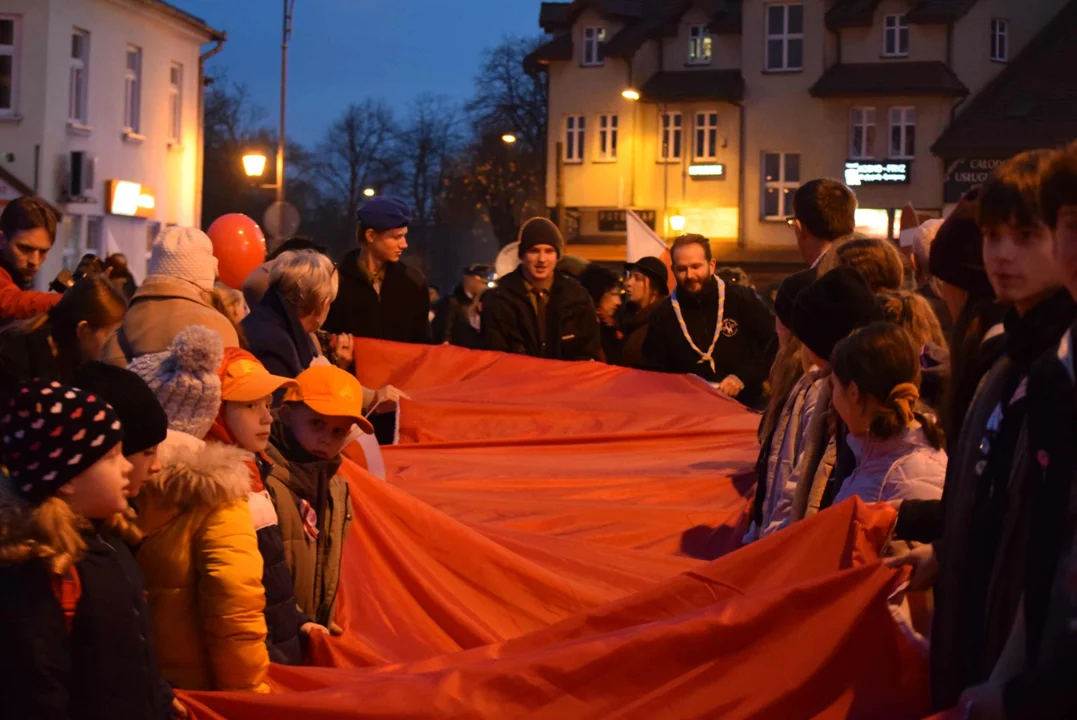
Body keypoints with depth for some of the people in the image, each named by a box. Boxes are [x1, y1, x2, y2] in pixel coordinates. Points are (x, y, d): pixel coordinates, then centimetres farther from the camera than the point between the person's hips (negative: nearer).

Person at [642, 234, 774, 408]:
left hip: (745, 406, -1)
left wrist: (743, 377, -8)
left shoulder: (743, 300, 3)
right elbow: (655, 374, 9)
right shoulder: (663, 316, 7)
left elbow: (776, 347, 3)